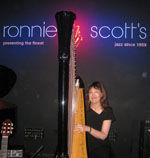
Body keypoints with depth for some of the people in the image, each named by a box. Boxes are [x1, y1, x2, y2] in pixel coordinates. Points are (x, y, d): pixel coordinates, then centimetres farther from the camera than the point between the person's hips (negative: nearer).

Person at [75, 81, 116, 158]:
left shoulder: (107, 111, -3)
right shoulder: (85, 109, 2)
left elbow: (103, 136, -11)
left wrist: (88, 129, -25)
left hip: (101, 149, -1)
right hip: (86, 148, 2)